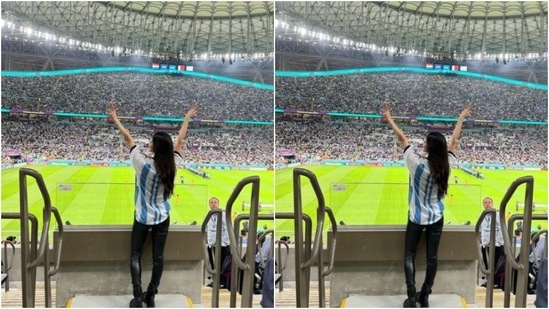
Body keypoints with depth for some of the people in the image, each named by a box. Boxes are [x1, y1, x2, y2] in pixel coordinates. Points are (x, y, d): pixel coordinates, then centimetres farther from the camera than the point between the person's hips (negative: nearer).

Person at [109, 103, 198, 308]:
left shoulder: (143, 164, -19)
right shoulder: (172, 166, -10)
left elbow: (129, 139, -9)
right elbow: (179, 142, 3)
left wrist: (116, 120, 1)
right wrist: (187, 118, 16)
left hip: (143, 218, -2)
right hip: (162, 218, 3)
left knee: (135, 256, 8)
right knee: (158, 257, 8)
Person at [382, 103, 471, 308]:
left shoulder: (417, 164, -19)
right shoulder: (446, 165, -9)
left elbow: (403, 139, -8)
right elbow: (453, 141, 6)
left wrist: (390, 120, 2)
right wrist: (461, 119, 19)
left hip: (417, 218, -3)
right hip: (436, 218, 3)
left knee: (409, 256, 6)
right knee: (432, 257, 9)